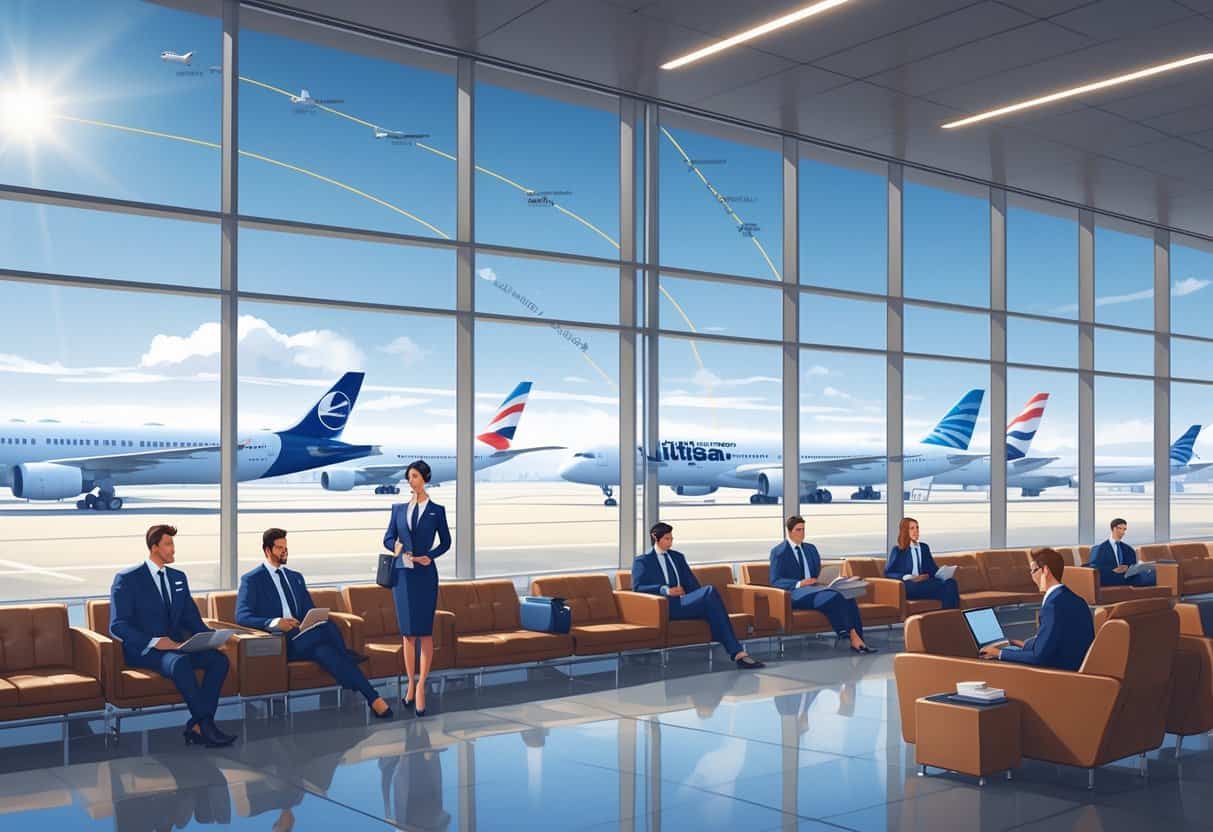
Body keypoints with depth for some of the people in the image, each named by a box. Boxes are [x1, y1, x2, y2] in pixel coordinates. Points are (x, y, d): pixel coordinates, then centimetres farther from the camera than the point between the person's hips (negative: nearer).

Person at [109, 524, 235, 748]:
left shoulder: (178, 577, 17)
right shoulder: (126, 579, -3)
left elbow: (191, 618, 19)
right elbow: (117, 626, -11)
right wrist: (154, 642, -24)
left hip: (176, 646, 6)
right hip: (143, 651, -6)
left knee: (219, 659, -22)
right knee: (180, 662, -38)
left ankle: (197, 727, -25)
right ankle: (205, 724, -29)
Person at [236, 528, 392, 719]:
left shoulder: (296, 577, 25)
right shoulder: (251, 579, 5)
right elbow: (242, 616, -8)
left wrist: (318, 621, -5)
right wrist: (274, 622, -26)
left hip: (303, 637, 6)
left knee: (324, 649, -34)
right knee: (325, 627, -32)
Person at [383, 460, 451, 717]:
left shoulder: (436, 510, 3)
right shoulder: (399, 508, 10)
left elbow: (445, 542, 8)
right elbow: (387, 538, 10)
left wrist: (429, 556, -9)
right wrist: (395, 546, -12)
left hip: (425, 574, -3)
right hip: (402, 573, 3)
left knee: (425, 632, -5)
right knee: (407, 631, 7)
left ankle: (421, 687, -4)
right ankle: (411, 684, 14)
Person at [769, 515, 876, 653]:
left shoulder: (811, 548, 22)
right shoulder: (778, 551, 3)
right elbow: (775, 581, -5)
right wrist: (799, 583, -20)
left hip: (814, 588, 6)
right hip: (795, 593, -6)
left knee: (847, 597, -26)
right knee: (832, 597, -34)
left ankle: (857, 639, -34)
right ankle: (853, 637, -29)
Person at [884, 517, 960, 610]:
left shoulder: (924, 547, 25)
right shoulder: (897, 550, 10)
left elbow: (932, 568, 19)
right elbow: (888, 573, 2)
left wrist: (928, 575, -6)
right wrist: (908, 577, -14)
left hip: (925, 582, 5)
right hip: (908, 586, -5)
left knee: (951, 582, -29)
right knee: (943, 587, -31)